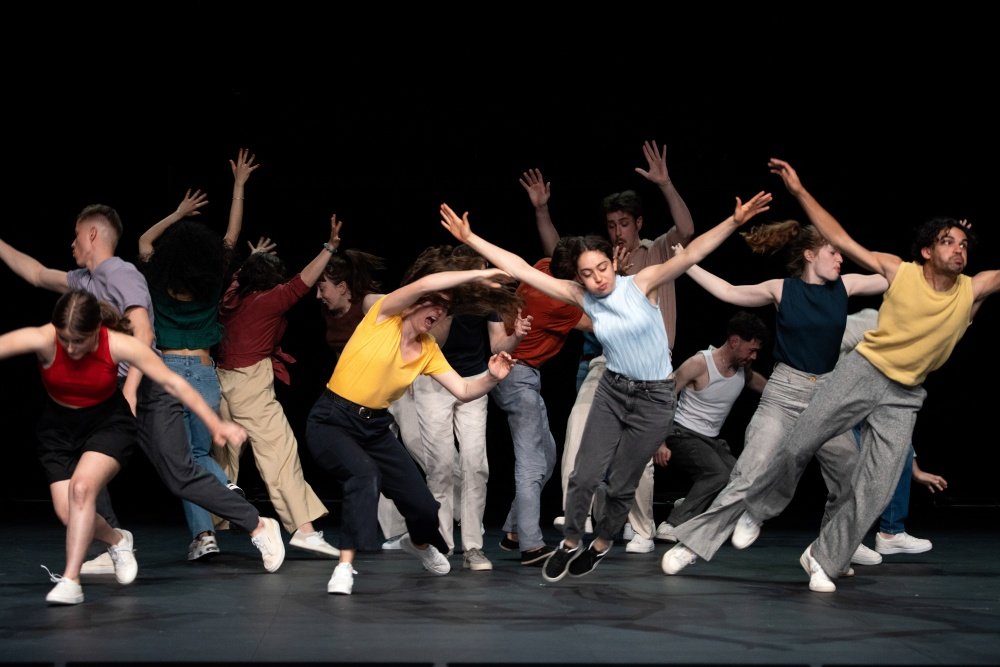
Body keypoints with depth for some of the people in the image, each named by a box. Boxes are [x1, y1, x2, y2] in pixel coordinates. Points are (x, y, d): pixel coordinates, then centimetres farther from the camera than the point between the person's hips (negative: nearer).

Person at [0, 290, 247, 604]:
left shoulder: (119, 345, -25)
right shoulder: (42, 340, -26)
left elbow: (172, 382, -17)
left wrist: (215, 424, -16)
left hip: (108, 424, -2)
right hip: (58, 428, 2)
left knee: (81, 487, -27)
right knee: (67, 513, -4)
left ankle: (71, 581, -19)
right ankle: (116, 540, 30)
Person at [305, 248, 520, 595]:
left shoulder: (429, 350, 5)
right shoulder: (382, 316, -13)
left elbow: (463, 391, 3)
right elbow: (424, 284, -29)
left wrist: (492, 378, -17)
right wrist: (479, 275, -22)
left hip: (375, 427, 6)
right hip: (332, 422, -6)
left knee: (424, 505, 5)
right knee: (365, 474, -36)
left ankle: (418, 542, 43)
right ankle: (345, 566, -30)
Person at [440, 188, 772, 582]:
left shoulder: (642, 283, -17)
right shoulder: (581, 296, -9)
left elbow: (691, 255, -29)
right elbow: (520, 269, -12)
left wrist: (735, 221, -42)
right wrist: (470, 238, -16)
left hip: (655, 398, -2)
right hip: (612, 390, 3)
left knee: (620, 484, 6)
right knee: (585, 475, -3)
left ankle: (602, 544, 34)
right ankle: (570, 543, 23)